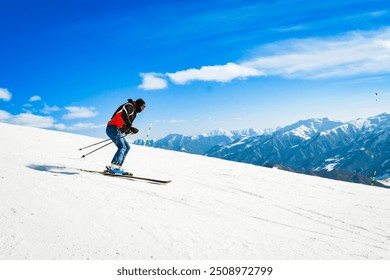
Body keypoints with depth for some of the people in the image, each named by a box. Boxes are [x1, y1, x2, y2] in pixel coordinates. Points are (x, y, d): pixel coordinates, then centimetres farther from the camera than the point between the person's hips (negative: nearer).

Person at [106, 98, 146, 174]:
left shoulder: (133, 112, 25)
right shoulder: (129, 106, -4)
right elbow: (124, 115, -25)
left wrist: (131, 130, 5)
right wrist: (131, 127, -29)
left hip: (118, 131, 10)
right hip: (113, 129, -10)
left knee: (127, 147, 10)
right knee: (122, 147, -19)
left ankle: (118, 167, 4)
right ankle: (114, 167, -27)